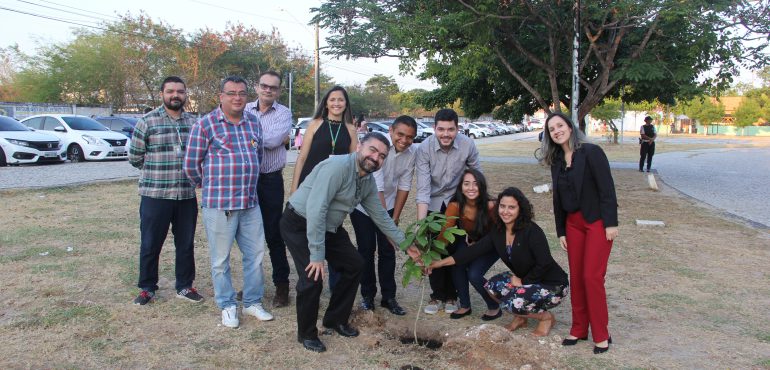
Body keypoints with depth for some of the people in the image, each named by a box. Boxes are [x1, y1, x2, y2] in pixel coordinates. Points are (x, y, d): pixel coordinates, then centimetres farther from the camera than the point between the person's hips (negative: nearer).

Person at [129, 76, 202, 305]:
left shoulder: (193, 122, 7)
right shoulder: (147, 122, -4)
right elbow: (135, 157, 0)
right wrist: (158, 171, 4)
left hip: (187, 194, 4)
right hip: (155, 194, -3)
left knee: (186, 244, 11)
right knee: (150, 244, 6)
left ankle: (184, 286, 25)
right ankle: (147, 288, 22)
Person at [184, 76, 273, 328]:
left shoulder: (254, 122, 9)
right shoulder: (205, 125, -7)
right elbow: (191, 165, -2)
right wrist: (210, 186, 10)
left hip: (250, 203, 5)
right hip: (218, 204, -5)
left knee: (255, 254, 10)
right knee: (220, 259, 6)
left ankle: (253, 302, 26)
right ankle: (227, 306, 22)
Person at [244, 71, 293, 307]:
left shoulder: (283, 113, -2)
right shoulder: (244, 110, 6)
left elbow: (273, 141, -17)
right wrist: (269, 138, -12)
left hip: (271, 180, -3)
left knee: (273, 234, 2)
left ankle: (281, 285, 13)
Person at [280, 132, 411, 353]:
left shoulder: (369, 181, 1)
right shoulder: (338, 167, -28)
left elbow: (380, 215, 14)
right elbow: (315, 210, -33)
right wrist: (317, 255, -31)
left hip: (329, 226, 9)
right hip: (299, 224, -9)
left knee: (354, 265, 9)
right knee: (314, 276, -18)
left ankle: (336, 319, 27)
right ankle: (306, 334, 6)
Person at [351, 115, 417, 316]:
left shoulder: (411, 153, -13)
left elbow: (404, 186, -4)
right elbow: (376, 188, -34)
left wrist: (395, 217, -3)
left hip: (388, 204, 4)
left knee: (388, 250, 3)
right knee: (366, 250, 0)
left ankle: (389, 297, 14)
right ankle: (367, 295, 17)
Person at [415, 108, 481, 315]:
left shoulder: (468, 145, -20)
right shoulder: (424, 149, -23)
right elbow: (423, 188, -27)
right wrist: (421, 223, -34)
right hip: (433, 204, 0)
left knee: (454, 250, 2)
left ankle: (450, 296, 19)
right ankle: (437, 295, 18)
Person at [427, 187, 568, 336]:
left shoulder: (532, 231, -22)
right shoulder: (497, 232, -2)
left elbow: (544, 264, -23)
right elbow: (474, 251, -4)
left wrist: (523, 281, -15)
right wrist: (441, 263, -10)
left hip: (553, 284, -7)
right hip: (523, 279, 7)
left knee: (514, 303, -28)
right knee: (492, 286, -15)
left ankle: (546, 317, 3)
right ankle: (520, 317, 10)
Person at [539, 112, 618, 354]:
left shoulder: (591, 152, -11)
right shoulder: (556, 161, 8)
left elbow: (607, 188, -14)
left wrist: (611, 223, -17)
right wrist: (560, 231, 11)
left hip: (597, 222, -6)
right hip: (573, 223, 6)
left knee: (592, 276, -7)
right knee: (576, 277, 8)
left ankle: (601, 335, 7)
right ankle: (579, 329, 20)